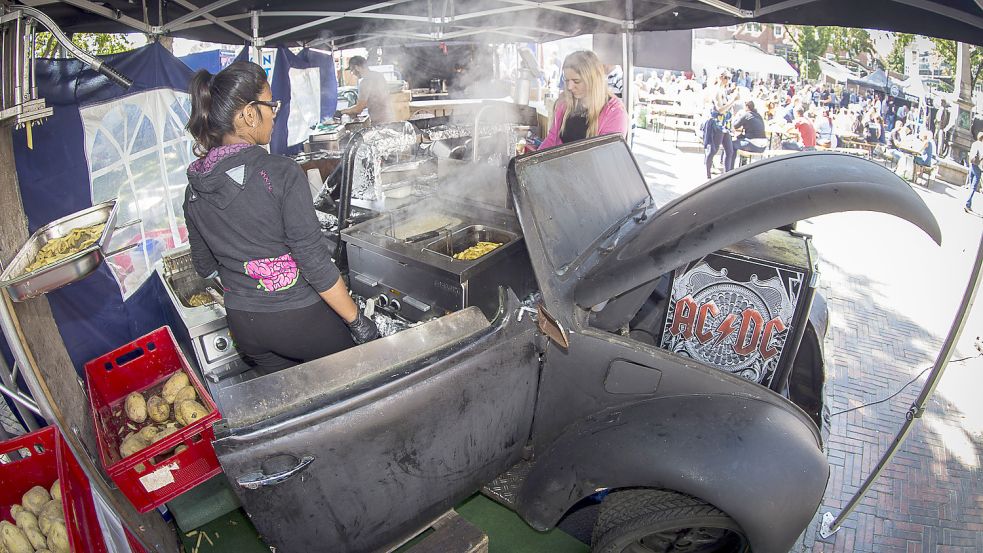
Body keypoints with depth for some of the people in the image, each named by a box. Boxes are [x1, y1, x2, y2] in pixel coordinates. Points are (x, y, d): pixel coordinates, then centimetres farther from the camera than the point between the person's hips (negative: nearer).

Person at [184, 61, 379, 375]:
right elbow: (315, 262, -19)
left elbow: (205, 266, 11)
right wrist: (359, 322, -12)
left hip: (242, 325, 6)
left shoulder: (194, 188, -1)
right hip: (299, 319, -6)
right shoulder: (281, 173, -19)